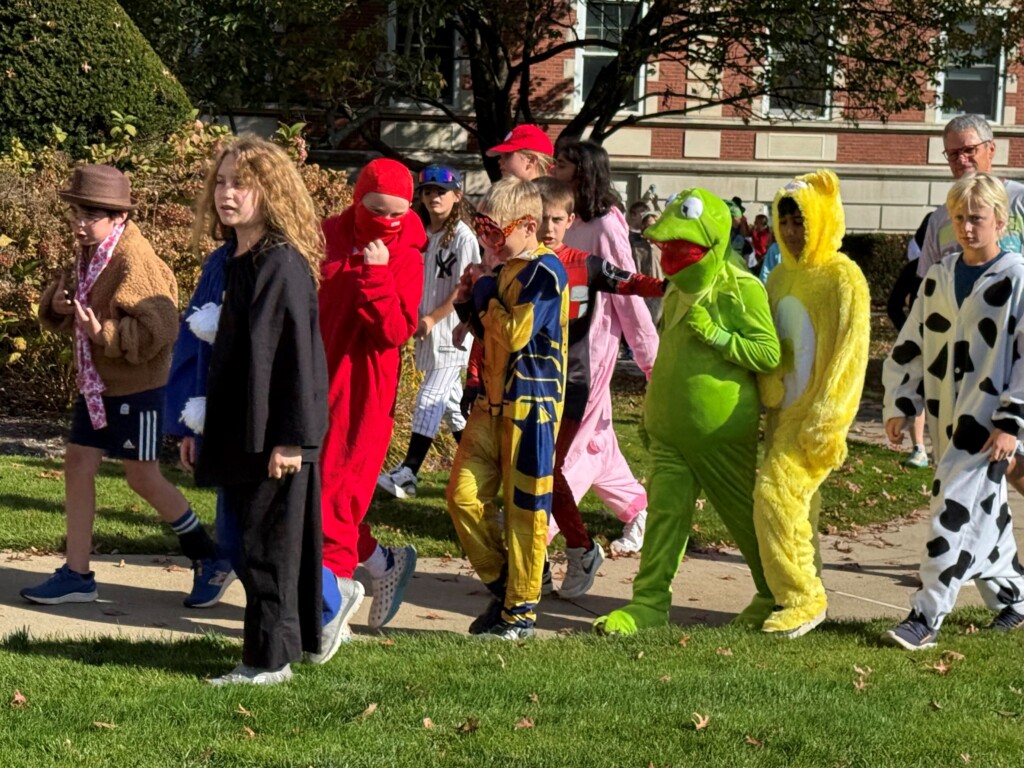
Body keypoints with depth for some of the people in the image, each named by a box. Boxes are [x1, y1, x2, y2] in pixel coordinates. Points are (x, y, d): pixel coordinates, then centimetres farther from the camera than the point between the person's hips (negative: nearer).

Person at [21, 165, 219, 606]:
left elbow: (159, 331, -25)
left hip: (135, 388, -8)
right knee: (77, 465, 4)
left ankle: (207, 556, 23)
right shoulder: (88, 254, 5)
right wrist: (57, 304, -6)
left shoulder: (134, 260, -21)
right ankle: (76, 575, 11)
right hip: (94, 383, 8)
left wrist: (103, 332, -31)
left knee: (143, 479, 3)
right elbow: (73, 320, 16)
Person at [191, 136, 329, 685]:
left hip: (275, 434, -9)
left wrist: (291, 437, -22)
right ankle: (300, 635, 27)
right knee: (249, 541, 15)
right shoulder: (239, 260, 12)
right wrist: (206, 427, 19)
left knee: (268, 544, -1)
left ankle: (269, 659, 8)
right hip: (242, 430, 9)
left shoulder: (282, 264, -17)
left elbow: (297, 352, -20)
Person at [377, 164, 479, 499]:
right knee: (450, 402, 13)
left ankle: (407, 474, -12)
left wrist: (433, 318, -14)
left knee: (429, 401, -10)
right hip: (429, 333, 8)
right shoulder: (423, 235, 11)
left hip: (451, 333, -8)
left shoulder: (463, 237, -10)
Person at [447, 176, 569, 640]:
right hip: (492, 401, 8)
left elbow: (514, 335, -22)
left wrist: (485, 289, -12)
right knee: (463, 495, 2)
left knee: (524, 507, 0)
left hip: (531, 404, -8)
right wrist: (469, 304, 4)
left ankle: (522, 610, 10)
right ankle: (501, 586, 19)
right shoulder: (502, 268, 13)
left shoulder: (544, 272, -13)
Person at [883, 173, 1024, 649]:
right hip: (947, 417, 6)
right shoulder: (939, 278, 10)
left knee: (957, 509, -11)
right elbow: (911, 346, 15)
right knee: (983, 512, 14)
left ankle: (927, 617, -9)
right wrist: (899, 405, 9)